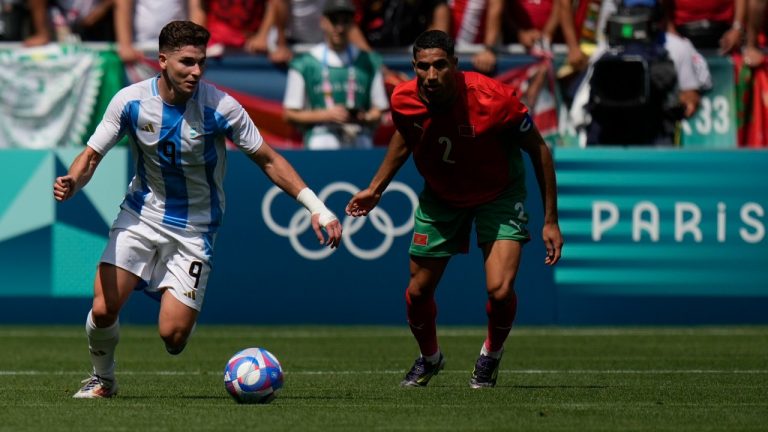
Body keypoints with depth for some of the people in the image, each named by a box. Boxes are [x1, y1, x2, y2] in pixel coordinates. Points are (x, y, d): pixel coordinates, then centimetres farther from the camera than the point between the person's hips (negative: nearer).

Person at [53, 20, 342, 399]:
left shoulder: (220, 108, -18)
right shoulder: (131, 101, -13)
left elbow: (268, 160, -8)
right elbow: (92, 155, -4)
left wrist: (316, 207, -15)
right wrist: (71, 183, -28)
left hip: (195, 229, -2)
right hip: (142, 214, 2)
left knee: (172, 336, -12)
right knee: (103, 311, -14)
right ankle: (102, 378, 18)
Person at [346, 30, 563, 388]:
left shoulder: (494, 99, -32)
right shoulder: (404, 101, -21)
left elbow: (538, 149, -16)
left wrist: (550, 221, -14)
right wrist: (376, 189, 8)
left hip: (498, 194, -3)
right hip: (439, 196, 3)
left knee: (500, 291, -20)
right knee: (418, 291, 6)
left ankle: (491, 354, 15)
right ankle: (429, 358, 40)